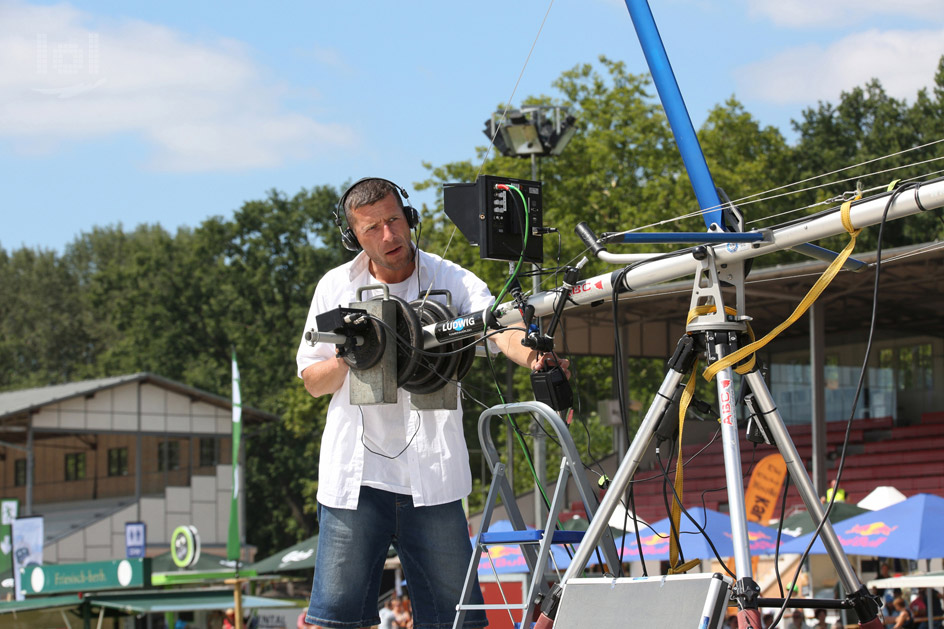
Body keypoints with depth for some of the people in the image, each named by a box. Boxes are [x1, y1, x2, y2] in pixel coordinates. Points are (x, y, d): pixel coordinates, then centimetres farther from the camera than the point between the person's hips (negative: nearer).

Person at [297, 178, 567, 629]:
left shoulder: (451, 280, 2)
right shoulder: (336, 287, 8)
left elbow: (499, 328, -17)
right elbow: (311, 381, 14)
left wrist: (533, 355, -40)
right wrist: (345, 362, -9)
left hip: (431, 477, -1)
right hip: (354, 476, 1)